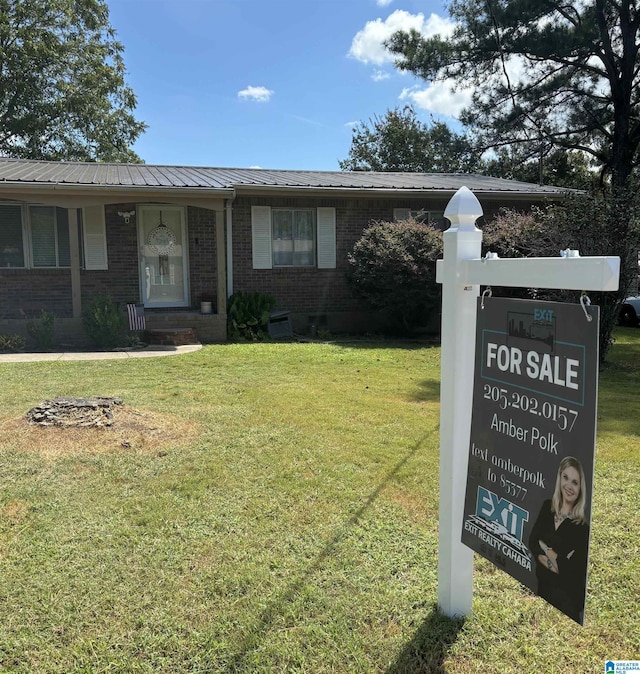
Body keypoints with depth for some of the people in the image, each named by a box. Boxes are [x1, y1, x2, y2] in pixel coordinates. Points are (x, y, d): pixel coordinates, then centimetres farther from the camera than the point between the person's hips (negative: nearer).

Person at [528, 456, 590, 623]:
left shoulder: (582, 526, -18)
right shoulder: (547, 506, -1)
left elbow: (574, 572, -22)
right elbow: (532, 541, -4)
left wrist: (546, 550, -14)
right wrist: (557, 561, -17)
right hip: (543, 586, 6)